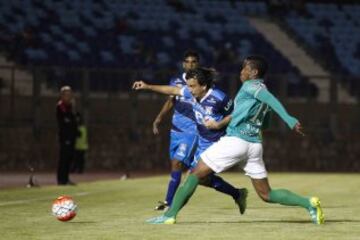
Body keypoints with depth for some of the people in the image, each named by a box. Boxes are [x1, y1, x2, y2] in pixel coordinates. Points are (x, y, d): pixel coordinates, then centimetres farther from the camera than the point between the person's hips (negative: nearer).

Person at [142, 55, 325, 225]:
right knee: (267, 195, 9)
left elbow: (270, 99, -23)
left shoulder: (250, 86, -5)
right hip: (255, 145, 8)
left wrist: (289, 120, -39)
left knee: (196, 174, 1)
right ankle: (308, 203, -7)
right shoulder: (262, 90, 19)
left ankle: (170, 215, -3)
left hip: (235, 141, -8)